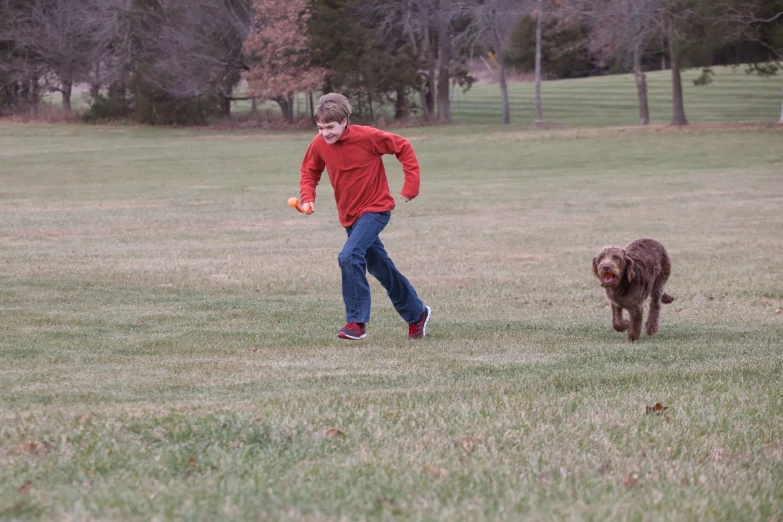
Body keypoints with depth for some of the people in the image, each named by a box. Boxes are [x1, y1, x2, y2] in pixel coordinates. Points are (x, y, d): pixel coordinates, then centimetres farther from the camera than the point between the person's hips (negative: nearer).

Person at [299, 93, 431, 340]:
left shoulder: (366, 137, -21)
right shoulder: (319, 144, -8)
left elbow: (403, 147, -10)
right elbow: (309, 172, 8)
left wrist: (411, 183, -14)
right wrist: (307, 198, -10)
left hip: (375, 209, -6)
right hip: (349, 215, 6)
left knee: (350, 256, -27)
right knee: (380, 268, 17)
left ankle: (356, 322, -21)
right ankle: (416, 314, 36)